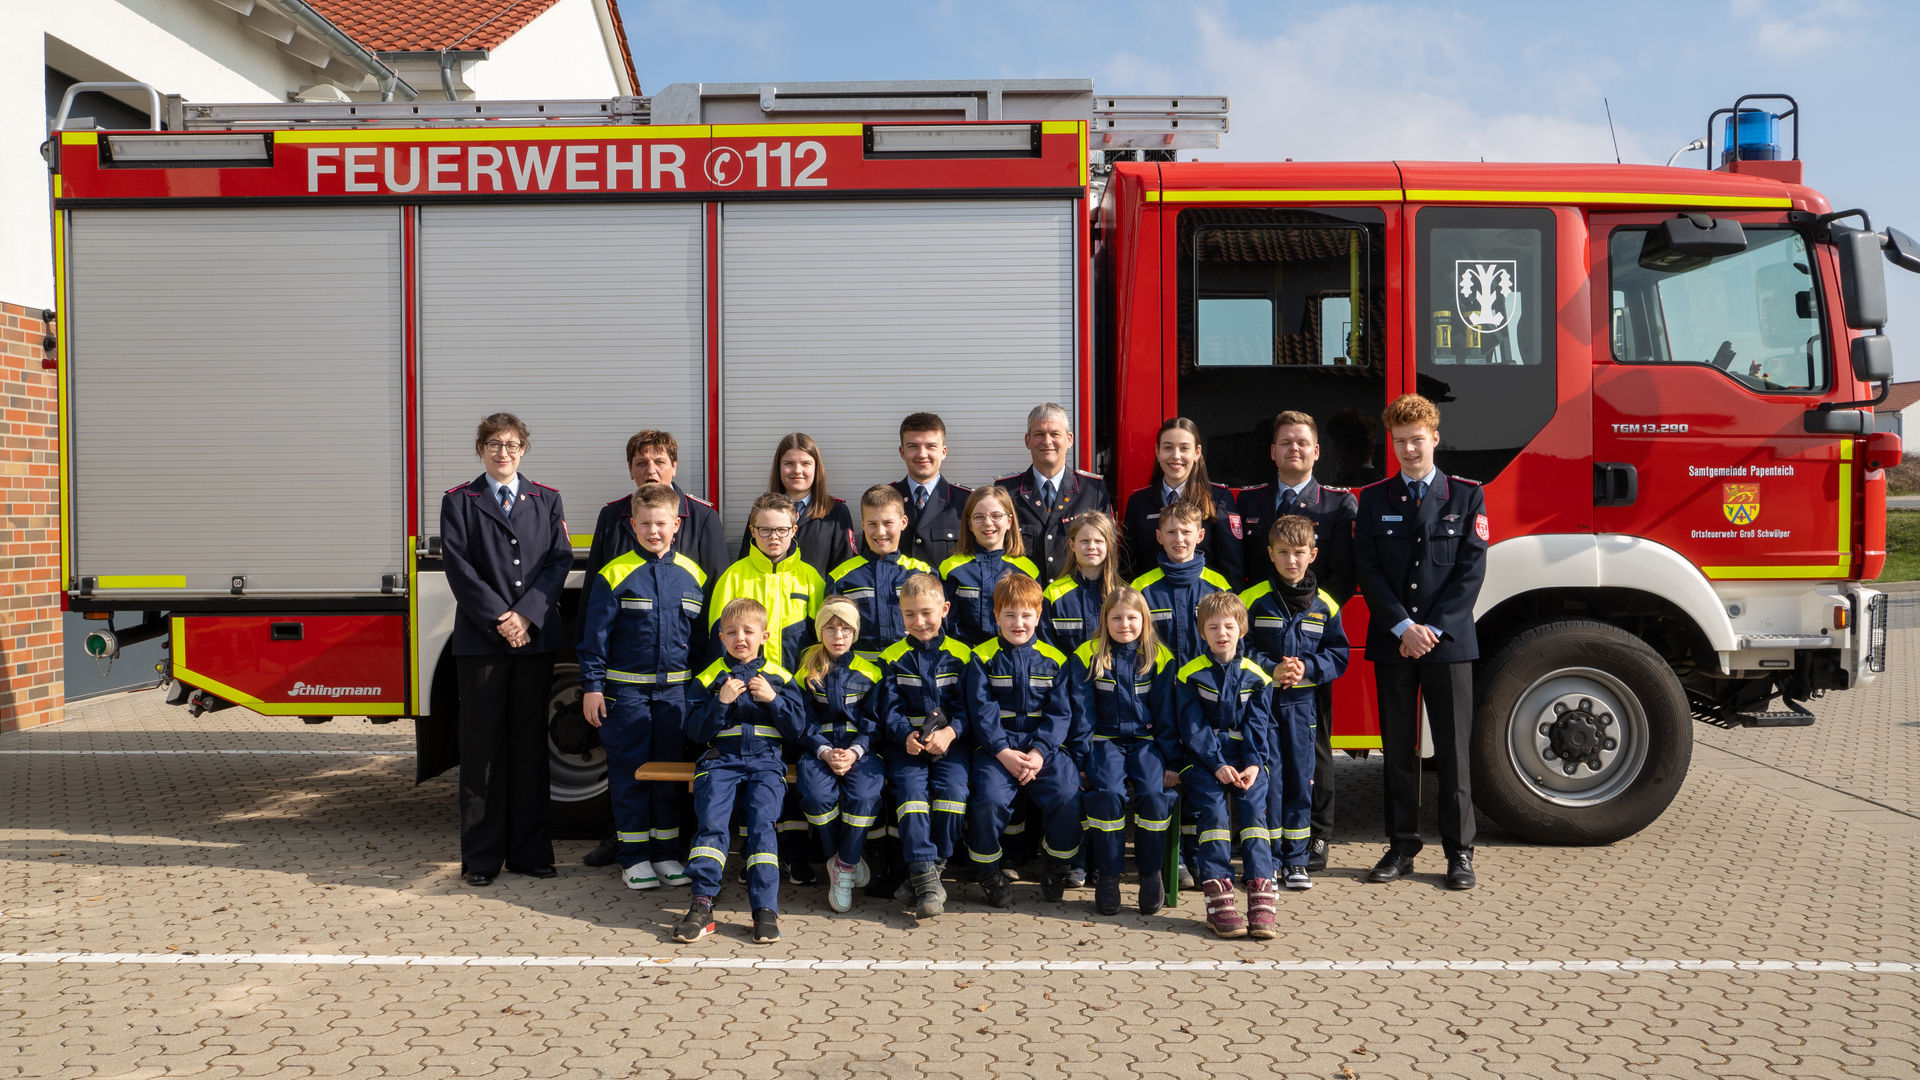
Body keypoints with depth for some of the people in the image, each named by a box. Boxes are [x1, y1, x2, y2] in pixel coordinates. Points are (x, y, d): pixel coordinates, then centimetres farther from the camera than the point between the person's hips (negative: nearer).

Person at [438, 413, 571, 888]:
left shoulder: (546, 500, 11)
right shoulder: (458, 501, 6)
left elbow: (560, 561, 2)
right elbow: (459, 568, -3)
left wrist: (526, 614, -10)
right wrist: (499, 618, -11)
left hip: (536, 636, 2)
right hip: (480, 639, -2)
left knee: (530, 745, 6)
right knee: (483, 746, 1)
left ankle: (529, 851, 13)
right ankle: (481, 857, 9)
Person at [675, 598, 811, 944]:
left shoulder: (780, 677, 14)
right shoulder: (709, 677, 14)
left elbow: (798, 730, 9)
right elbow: (695, 730, 6)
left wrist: (774, 700, -6)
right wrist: (720, 701, -8)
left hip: (765, 760, -1)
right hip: (721, 759, 1)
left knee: (762, 821, -23)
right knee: (712, 820, -23)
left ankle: (765, 909, -23)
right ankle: (702, 904, -23)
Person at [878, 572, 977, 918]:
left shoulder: (960, 655, 10)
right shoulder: (892, 657, 11)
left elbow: (966, 704, 3)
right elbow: (891, 707, 3)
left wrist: (950, 732, -17)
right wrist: (905, 734, -17)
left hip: (952, 742, 0)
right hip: (907, 744, 0)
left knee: (953, 789, -26)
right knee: (911, 790, -26)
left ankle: (925, 873, -12)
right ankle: (926, 878, -26)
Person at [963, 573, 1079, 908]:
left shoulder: (1054, 660, 10)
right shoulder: (983, 658, 5)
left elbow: (1060, 713, 3)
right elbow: (982, 711, -3)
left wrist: (1039, 752, -12)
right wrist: (1004, 752, -15)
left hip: (1044, 745, 2)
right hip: (996, 746, -1)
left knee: (1067, 795, -22)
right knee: (990, 798, -27)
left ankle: (1057, 868, 6)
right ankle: (990, 874, -3)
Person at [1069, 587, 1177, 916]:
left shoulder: (1159, 657, 6)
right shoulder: (1087, 655, 3)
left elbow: (1166, 713, 8)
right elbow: (1081, 712, 3)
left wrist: (1170, 761, 2)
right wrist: (1083, 759, -4)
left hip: (1146, 740, 1)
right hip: (1105, 739, -1)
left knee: (1153, 795, -26)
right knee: (1109, 794, -28)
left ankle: (1151, 873, -8)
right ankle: (1107, 876, -14)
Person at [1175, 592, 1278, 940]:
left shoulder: (1256, 677, 11)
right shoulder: (1190, 675, 4)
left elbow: (1258, 726, 5)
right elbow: (1193, 727, -3)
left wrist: (1254, 764, -12)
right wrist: (1217, 765, -16)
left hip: (1247, 759, 2)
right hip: (1202, 758, -2)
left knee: (1253, 806, -23)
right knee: (1214, 806, -26)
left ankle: (1261, 894, -27)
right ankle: (1217, 894, -29)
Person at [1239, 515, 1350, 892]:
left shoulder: (1324, 605, 5)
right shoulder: (1253, 600, -2)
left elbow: (1338, 656, 6)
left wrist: (1307, 668, -11)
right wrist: (1270, 670, -16)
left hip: (1301, 704, 3)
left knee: (1300, 779, 6)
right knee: (1268, 778, -2)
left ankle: (1296, 859, 17)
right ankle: (1268, 859, 9)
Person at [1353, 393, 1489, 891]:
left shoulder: (1466, 495, 5)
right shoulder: (1375, 499, 8)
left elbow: (1470, 570, -2)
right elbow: (1368, 570, 0)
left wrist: (1434, 629, -11)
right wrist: (1402, 627, -11)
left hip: (1449, 641, -1)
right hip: (1391, 642, 1)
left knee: (1453, 749, 1)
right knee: (1398, 750, 6)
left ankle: (1460, 851, 10)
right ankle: (1401, 847, 15)